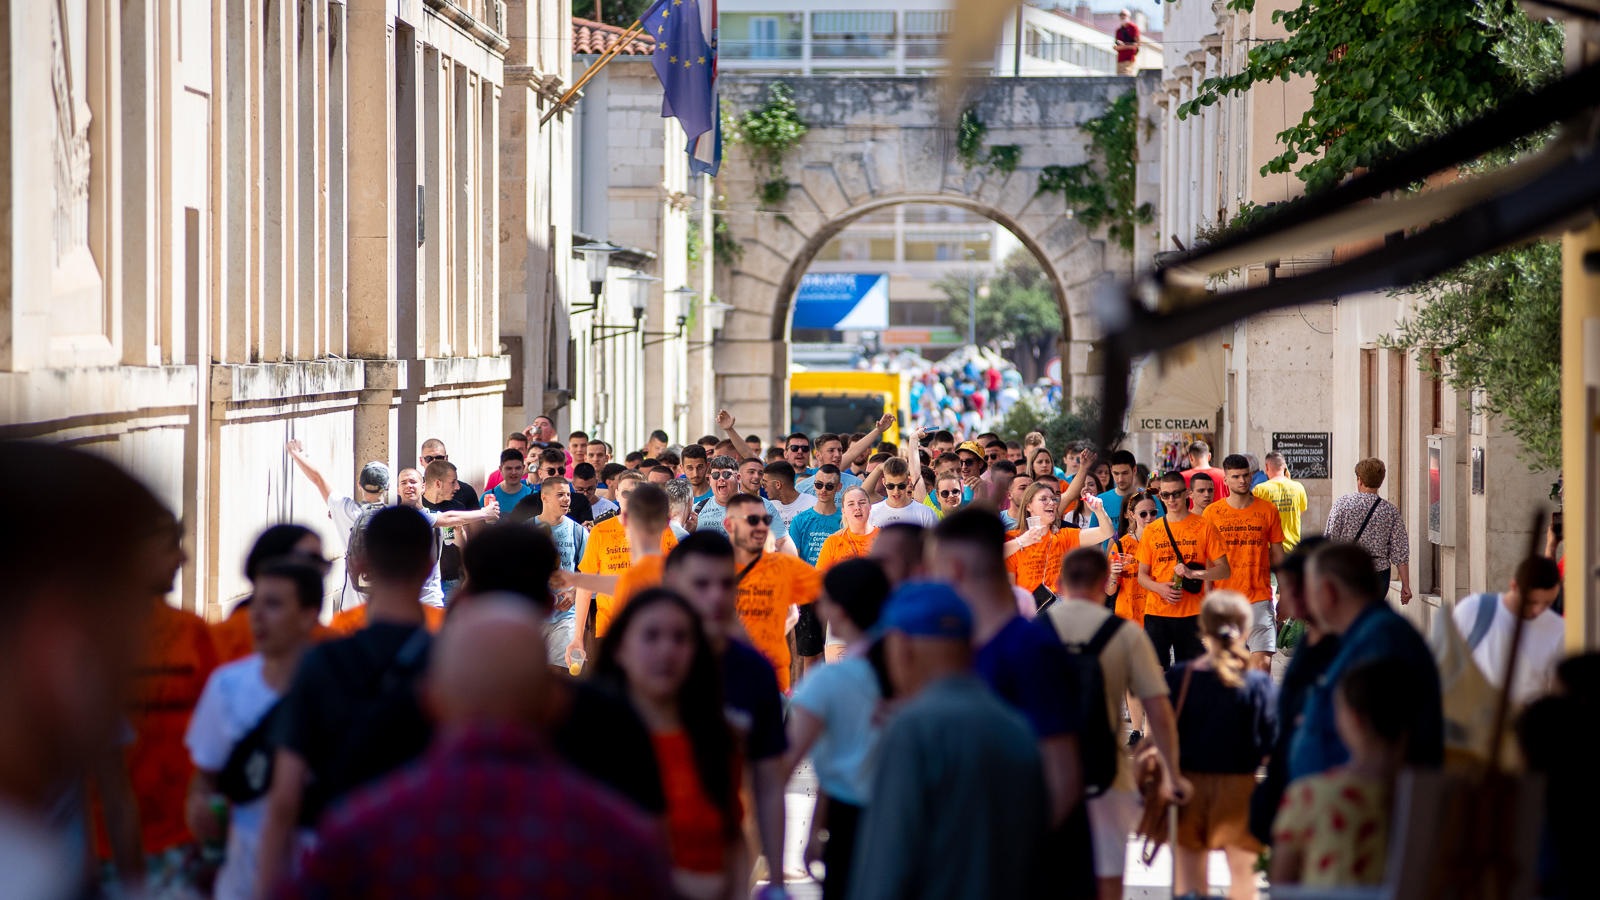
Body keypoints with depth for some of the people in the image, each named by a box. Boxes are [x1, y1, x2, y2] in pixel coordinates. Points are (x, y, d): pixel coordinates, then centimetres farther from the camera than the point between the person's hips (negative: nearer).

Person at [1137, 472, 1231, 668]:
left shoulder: (1204, 527, 2)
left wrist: (1193, 573, -17)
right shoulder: (1151, 531, 9)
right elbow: (1142, 575, 13)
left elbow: (1224, 570, 0)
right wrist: (1160, 588, -9)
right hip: (1157, 613, 1)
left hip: (1192, 615, -1)